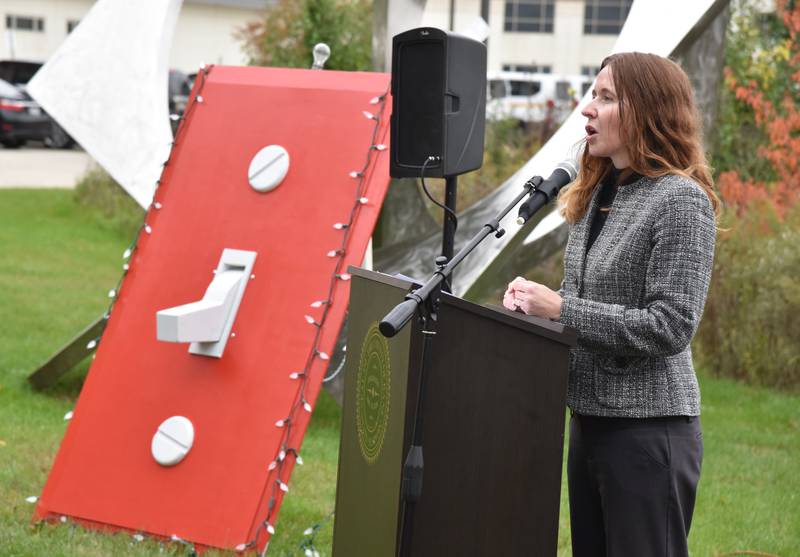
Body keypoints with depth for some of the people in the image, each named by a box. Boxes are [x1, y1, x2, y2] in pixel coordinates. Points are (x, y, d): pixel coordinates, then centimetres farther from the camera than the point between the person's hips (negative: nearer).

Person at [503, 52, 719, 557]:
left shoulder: (681, 201, -15)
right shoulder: (599, 193, 11)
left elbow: (670, 326, -21)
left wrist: (560, 308, -20)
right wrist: (534, 297, -1)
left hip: (649, 426, -8)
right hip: (591, 417, 9)